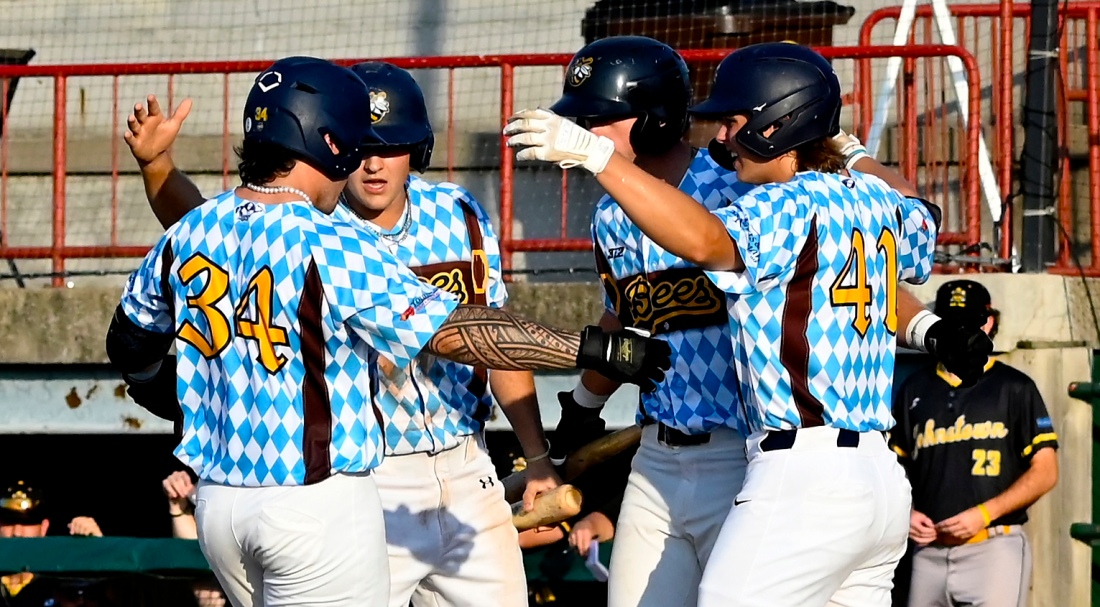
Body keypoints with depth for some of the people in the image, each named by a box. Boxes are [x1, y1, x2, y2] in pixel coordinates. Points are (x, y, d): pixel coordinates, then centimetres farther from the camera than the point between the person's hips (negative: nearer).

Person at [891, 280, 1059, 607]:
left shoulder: (1013, 388, 2)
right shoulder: (915, 389, 14)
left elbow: (1045, 472, -2)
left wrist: (984, 513, -13)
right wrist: (905, 512, 0)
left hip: (994, 547, -4)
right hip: (929, 551, 4)